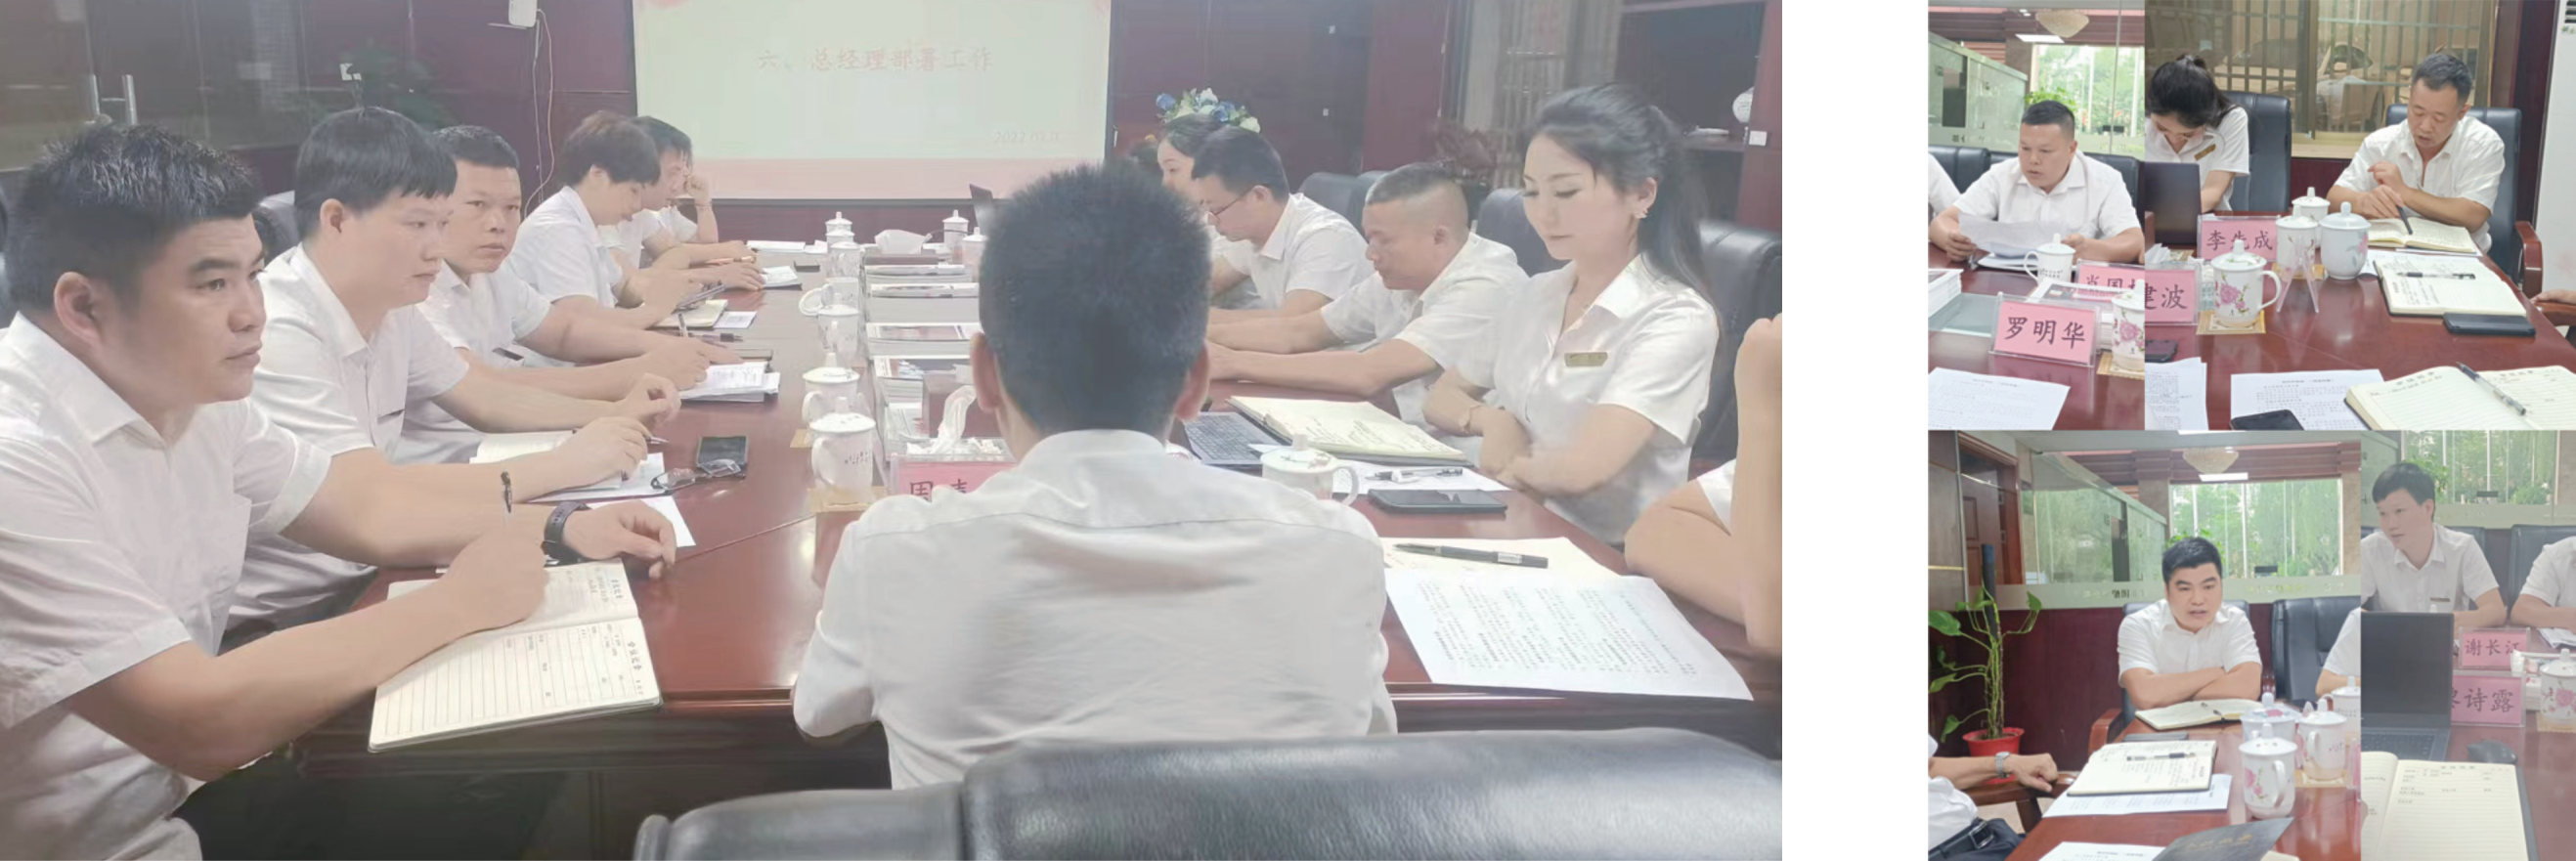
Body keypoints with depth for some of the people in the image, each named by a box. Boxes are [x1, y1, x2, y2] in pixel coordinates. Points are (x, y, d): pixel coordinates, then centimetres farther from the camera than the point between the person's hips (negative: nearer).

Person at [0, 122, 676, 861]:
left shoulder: (180, 391, 2)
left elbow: (361, 509, 14)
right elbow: (203, 726, -28)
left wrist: (560, 532, 2)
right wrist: (459, 603, -20)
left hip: (191, 794, 8)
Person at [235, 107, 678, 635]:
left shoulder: (391, 309, 4)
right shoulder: (275, 334, -23)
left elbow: (483, 398, 18)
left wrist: (612, 415, 2)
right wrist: (567, 465, -24)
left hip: (357, 586, 8)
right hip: (268, 627, -8)